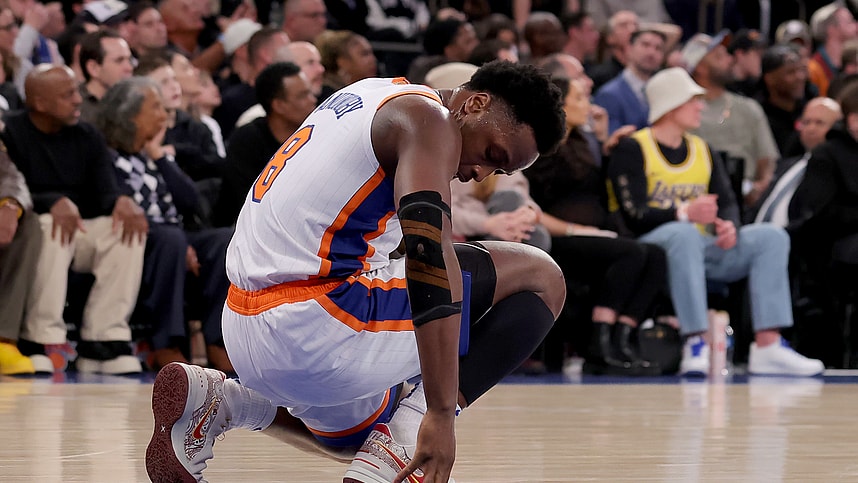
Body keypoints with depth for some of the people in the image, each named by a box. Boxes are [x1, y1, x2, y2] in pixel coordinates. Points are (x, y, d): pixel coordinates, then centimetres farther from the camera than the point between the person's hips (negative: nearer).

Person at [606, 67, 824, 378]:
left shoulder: (702, 151, 18)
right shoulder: (633, 150, -3)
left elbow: (728, 203, 7)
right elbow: (634, 216, -16)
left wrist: (729, 226, -18)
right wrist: (685, 213, -32)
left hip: (698, 249, 7)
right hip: (650, 245, -7)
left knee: (772, 237, -10)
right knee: (683, 234, -39)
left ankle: (768, 346, -25)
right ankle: (696, 345, -47)